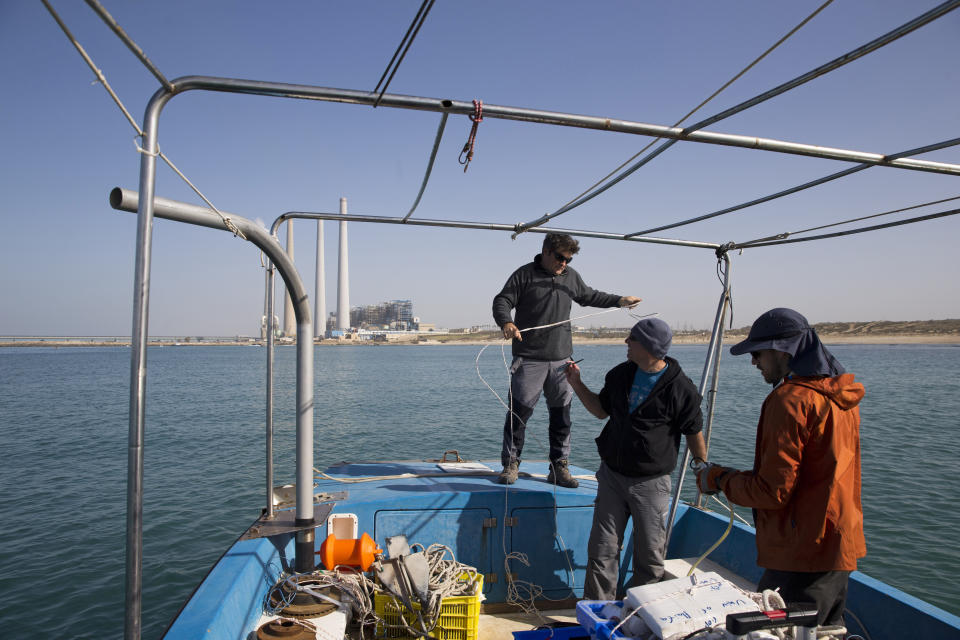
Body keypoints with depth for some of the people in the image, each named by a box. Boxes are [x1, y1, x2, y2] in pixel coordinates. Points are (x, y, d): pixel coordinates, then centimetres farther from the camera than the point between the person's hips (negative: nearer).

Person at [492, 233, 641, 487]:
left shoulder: (571, 277, 16)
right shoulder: (524, 275, -2)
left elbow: (589, 296, 32)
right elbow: (502, 301, -8)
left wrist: (620, 300, 30)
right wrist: (506, 322, -28)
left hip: (561, 359, 5)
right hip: (529, 359, -5)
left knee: (561, 413, 7)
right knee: (519, 411, -2)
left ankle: (559, 467, 17)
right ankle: (511, 464, 12)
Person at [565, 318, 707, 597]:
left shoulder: (680, 388, -13)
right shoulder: (621, 374, 2)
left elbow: (694, 435, -3)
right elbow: (601, 410, 15)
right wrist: (577, 383, 5)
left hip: (651, 483, -4)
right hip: (611, 476, 4)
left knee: (650, 557, 7)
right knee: (602, 552, 5)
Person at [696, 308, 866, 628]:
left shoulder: (790, 400, -20)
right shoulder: (840, 395, 9)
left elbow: (774, 491, -21)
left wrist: (720, 480, -5)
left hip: (803, 553, -10)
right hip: (839, 545, 10)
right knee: (827, 630, 21)